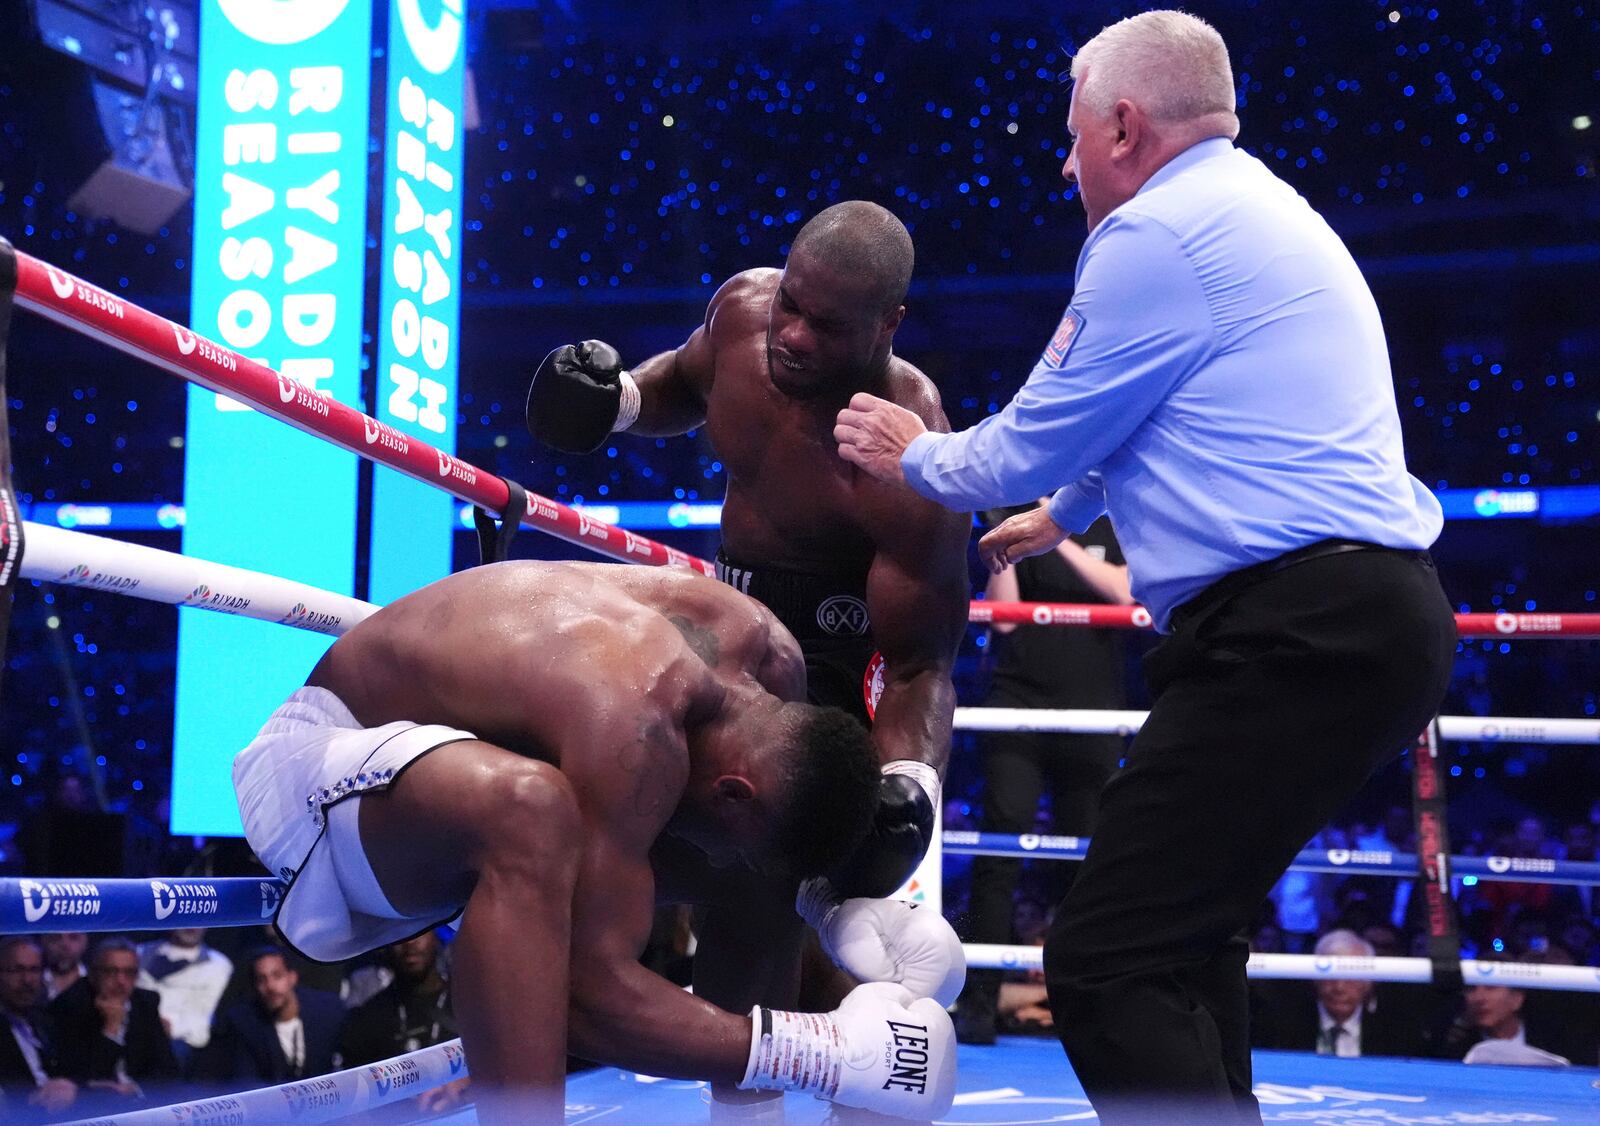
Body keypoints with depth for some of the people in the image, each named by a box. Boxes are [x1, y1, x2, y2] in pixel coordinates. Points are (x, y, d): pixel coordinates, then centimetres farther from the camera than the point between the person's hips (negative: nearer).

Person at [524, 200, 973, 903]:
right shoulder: (743, 305, -13)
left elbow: (919, 666, -24)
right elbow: (684, 382, 14)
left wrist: (910, 782, -42)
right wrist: (617, 397, -8)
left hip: (839, 641, -8)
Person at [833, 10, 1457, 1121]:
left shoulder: (1156, 232, -8)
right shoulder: (1269, 215, 24)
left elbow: (1027, 448, -2)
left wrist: (914, 454, 18)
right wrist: (1061, 514, 52)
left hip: (1296, 632, -11)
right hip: (1375, 613, 11)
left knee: (1107, 963, -13)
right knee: (1182, 930, 24)